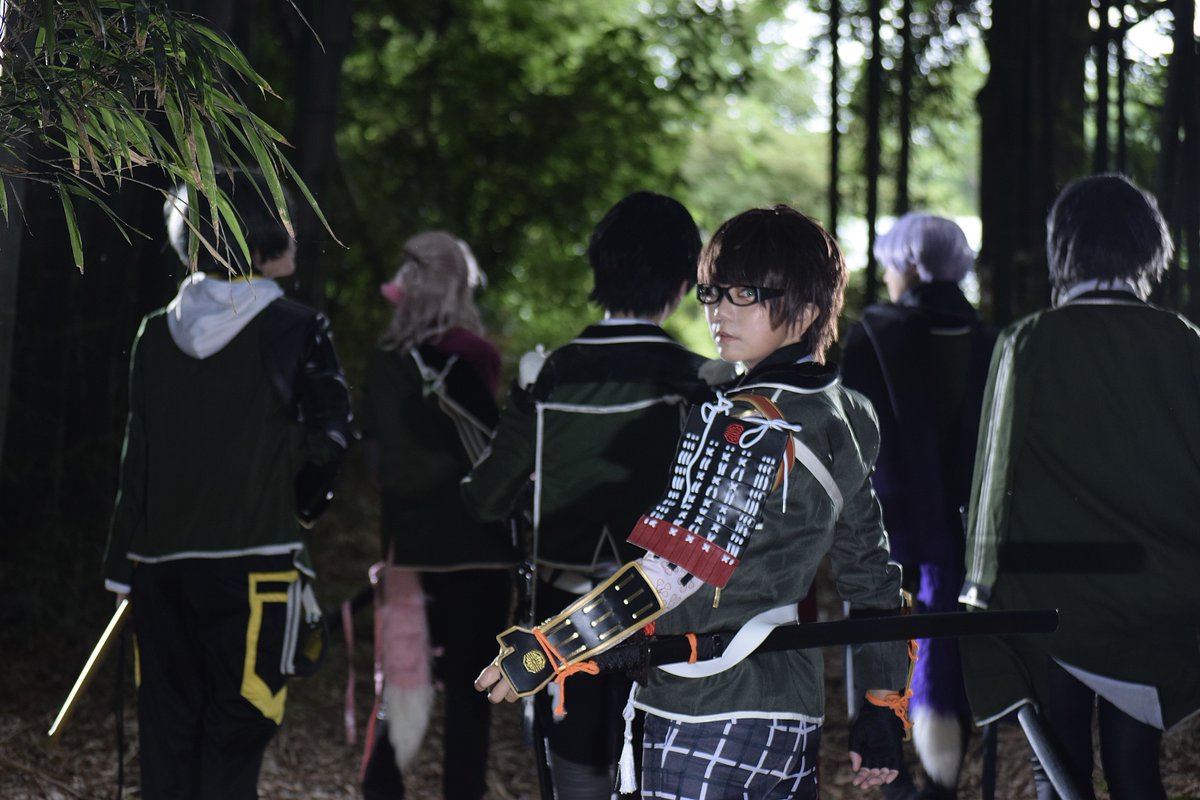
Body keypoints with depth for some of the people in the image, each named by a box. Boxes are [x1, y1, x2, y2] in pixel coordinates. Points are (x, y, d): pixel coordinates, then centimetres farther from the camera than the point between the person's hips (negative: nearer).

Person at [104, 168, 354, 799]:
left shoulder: (155, 335, 8)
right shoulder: (294, 329, -6)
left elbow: (135, 457, 10)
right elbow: (328, 440, -7)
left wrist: (123, 558, 16)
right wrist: (297, 509, 13)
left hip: (160, 563, 5)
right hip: (252, 563, -5)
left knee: (166, 732, 11)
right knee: (233, 735, -3)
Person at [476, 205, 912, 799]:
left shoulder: (743, 420, -15)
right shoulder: (844, 418, 11)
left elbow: (678, 567, -24)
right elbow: (871, 572, 17)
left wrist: (547, 648, -23)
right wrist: (884, 706, 23)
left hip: (709, 712, -9)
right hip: (795, 713, 9)